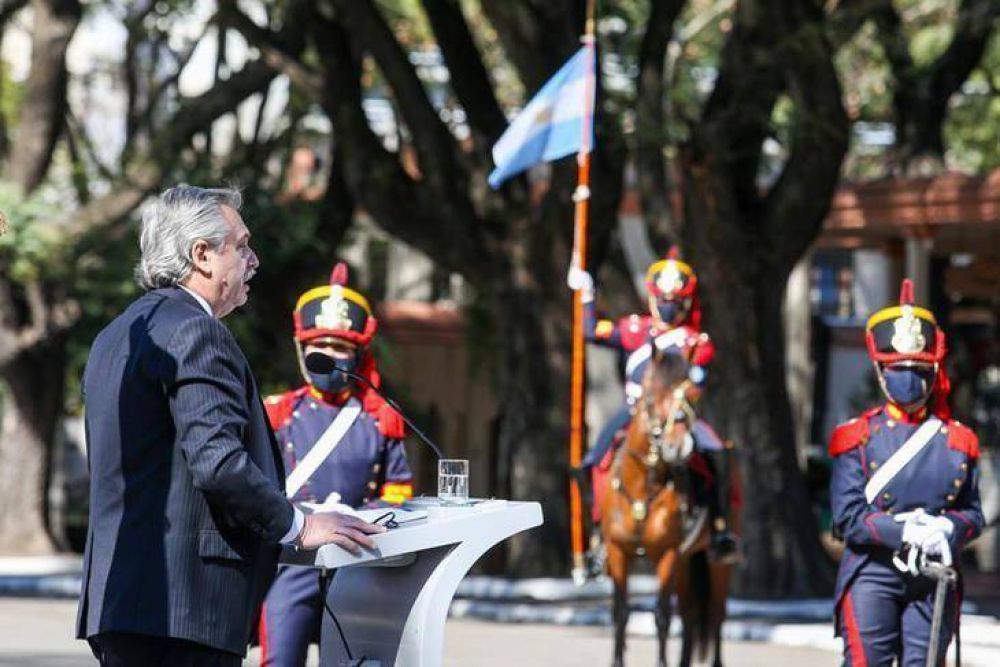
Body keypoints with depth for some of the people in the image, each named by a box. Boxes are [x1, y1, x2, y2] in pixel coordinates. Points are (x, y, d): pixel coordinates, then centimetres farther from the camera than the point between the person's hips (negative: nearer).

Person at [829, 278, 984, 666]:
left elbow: (973, 513, 10)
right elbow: (848, 517, -7)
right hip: (872, 574, -2)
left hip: (934, 580, 3)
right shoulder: (858, 438, 1)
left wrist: (949, 528, -14)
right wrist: (905, 531, -21)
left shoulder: (958, 441, 8)